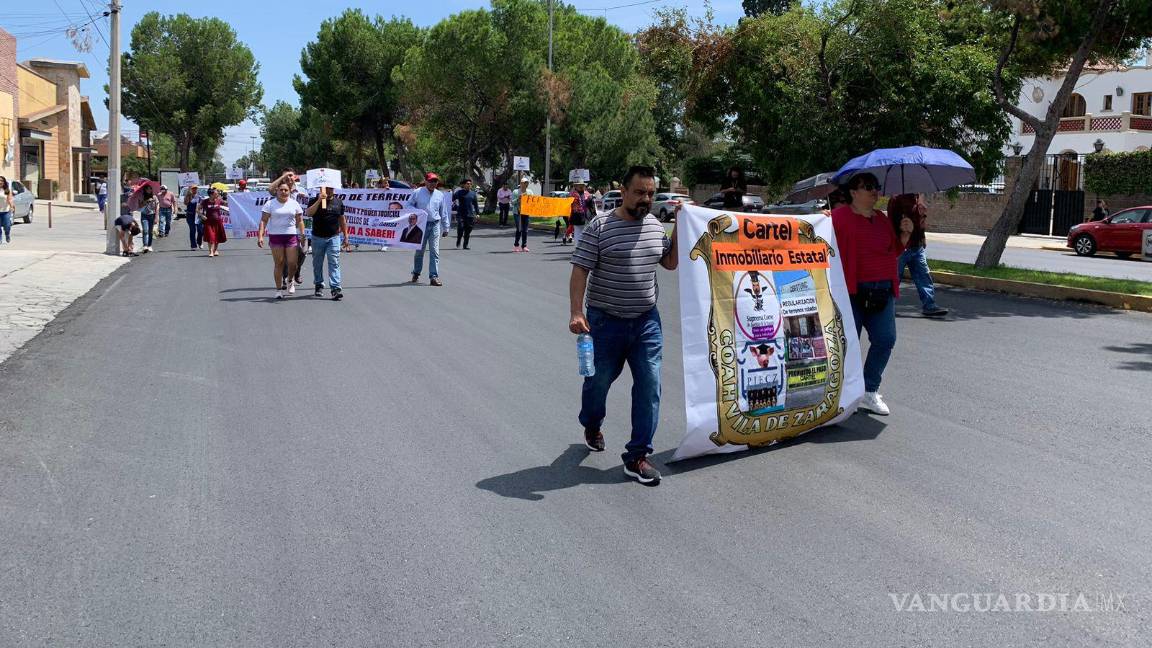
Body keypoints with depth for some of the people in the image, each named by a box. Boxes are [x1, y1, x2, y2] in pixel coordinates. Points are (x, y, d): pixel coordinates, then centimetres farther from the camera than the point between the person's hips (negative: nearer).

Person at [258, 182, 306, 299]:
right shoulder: (270, 204, 3)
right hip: (275, 236, -1)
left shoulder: (294, 204, 9)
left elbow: (300, 221, 11)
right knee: (279, 263, -1)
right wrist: (260, 236, -11)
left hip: (291, 236, 1)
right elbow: (263, 220, -2)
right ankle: (279, 289, 7)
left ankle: (289, 280, 26)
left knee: (292, 263, -5)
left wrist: (302, 235, 3)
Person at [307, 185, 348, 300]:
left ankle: (336, 288, -16)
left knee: (334, 263, -10)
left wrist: (345, 236, 11)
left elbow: (342, 220, 13)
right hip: (317, 237, 0)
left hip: (334, 237, 0)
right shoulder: (315, 201, -2)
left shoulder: (338, 202, 6)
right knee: (317, 263, 12)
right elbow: (309, 213, -20)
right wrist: (319, 200, -24)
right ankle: (319, 285, 28)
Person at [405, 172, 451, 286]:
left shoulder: (440, 195, 9)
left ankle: (434, 277, -8)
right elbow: (408, 205, 5)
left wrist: (446, 228, 13)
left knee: (434, 251, -7)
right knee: (419, 251, 8)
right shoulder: (417, 193, 0)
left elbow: (444, 212, 13)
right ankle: (416, 274, 24)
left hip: (435, 226, 1)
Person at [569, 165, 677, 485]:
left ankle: (637, 456, 6)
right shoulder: (600, 227, -11)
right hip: (605, 320, -4)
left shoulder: (656, 226, 7)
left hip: (646, 321, 4)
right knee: (599, 380, 14)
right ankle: (591, 427, 46)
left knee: (649, 387, -2)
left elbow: (670, 262, 18)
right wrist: (577, 313, -23)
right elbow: (580, 271, -13)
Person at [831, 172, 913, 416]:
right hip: (852, 291, -6)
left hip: (883, 291, 6)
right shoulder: (840, 216, -5)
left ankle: (870, 391, 12)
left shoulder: (881, 218, 16)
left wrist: (905, 234, 6)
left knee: (885, 339, 1)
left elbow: (894, 251, 21)